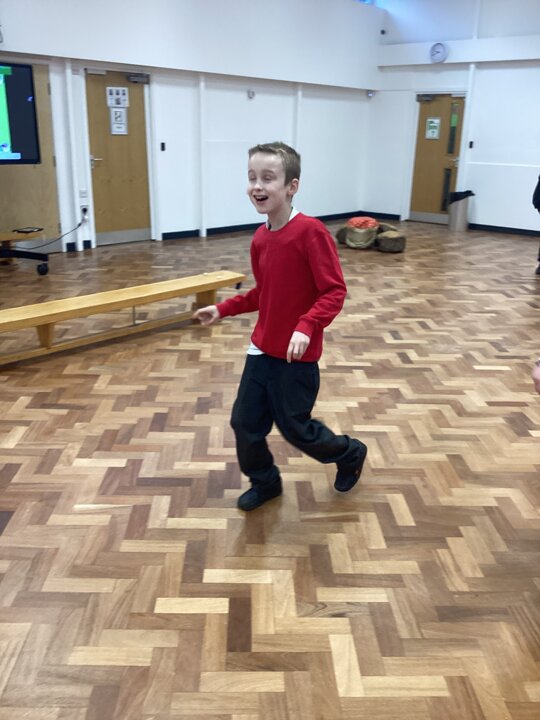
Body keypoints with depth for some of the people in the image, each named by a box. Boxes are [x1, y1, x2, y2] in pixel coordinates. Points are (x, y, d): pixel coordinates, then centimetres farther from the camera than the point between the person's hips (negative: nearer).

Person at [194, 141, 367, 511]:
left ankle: (351, 455, 36)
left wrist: (305, 328, -32)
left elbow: (335, 292, -20)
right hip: (262, 348, 7)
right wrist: (223, 309, 11)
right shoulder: (260, 238, 3)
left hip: (297, 355, -7)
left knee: (294, 427, 7)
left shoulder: (311, 231, -20)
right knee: (245, 421, 11)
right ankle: (264, 482, 36)